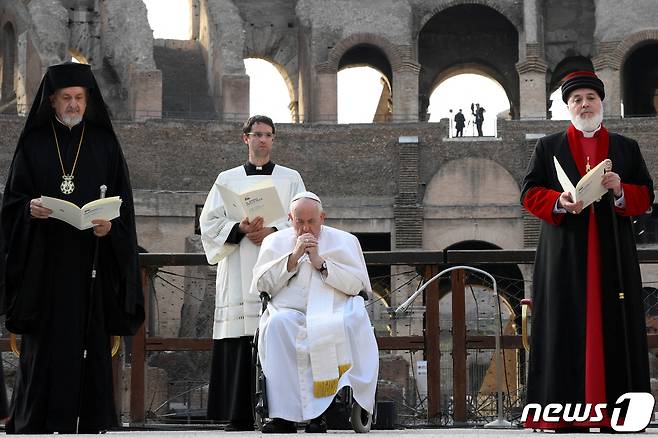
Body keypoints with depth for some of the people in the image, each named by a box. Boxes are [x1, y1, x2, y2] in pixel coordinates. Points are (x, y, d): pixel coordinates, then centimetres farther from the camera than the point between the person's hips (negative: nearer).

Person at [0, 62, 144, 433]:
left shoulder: (105, 144, 8)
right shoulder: (34, 144, 8)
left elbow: (123, 202, 5)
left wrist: (110, 225, -14)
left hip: (92, 259, 0)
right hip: (45, 260, 0)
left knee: (92, 340, -1)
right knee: (44, 343, -2)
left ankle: (92, 423, 3)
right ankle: (37, 424, 1)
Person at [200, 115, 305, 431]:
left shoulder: (290, 179, 15)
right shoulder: (227, 179, 16)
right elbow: (209, 223, 8)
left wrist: (272, 231, -12)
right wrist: (240, 229, -10)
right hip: (238, 274, 1)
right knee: (239, 344, -6)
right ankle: (239, 417, -3)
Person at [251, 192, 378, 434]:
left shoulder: (345, 241, 15)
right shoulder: (275, 242, 19)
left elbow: (357, 284, 3)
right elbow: (261, 285, 7)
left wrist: (321, 263, -5)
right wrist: (293, 257, -2)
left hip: (333, 313, 0)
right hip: (290, 312, 1)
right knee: (277, 323, -34)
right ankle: (284, 415, -36)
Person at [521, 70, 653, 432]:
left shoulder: (627, 148, 15)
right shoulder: (548, 147, 12)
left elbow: (646, 197, 10)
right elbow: (529, 193, 5)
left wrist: (621, 191, -12)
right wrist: (559, 201, -14)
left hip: (613, 256, 1)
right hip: (564, 255, -1)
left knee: (614, 328, -3)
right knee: (566, 328, -5)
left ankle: (617, 406, -1)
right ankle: (567, 412, -5)